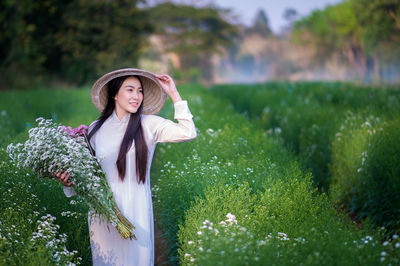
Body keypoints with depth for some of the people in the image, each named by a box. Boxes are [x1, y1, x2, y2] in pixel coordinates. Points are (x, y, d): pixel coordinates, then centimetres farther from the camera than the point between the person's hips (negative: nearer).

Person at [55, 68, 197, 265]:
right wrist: (69, 182, -9)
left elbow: (187, 133, -14)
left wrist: (173, 93, -10)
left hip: (135, 210, -1)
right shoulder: (95, 130, 3)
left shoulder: (149, 125, -2)